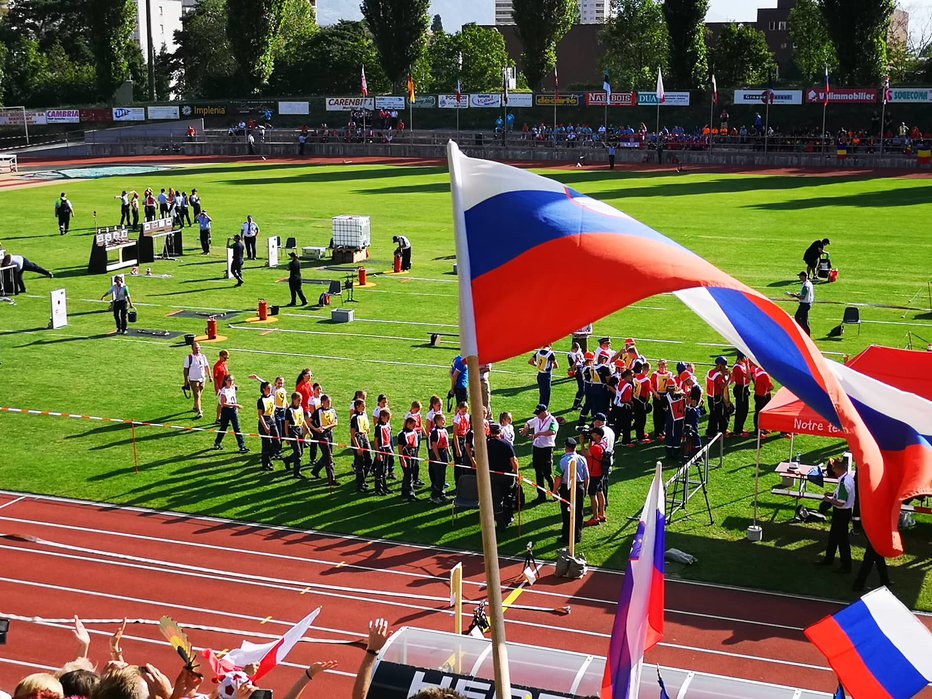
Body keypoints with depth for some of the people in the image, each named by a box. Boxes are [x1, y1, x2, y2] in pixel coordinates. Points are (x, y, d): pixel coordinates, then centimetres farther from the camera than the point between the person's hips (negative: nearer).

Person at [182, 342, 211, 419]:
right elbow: (186, 369, -6)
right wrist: (186, 381, -7)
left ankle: (195, 407, 38)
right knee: (197, 396, -11)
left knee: (198, 395, 17)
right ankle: (199, 412, -14)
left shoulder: (203, 357, 5)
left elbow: (207, 367, 12)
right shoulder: (189, 358, -9)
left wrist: (210, 376, 7)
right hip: (193, 380, -5)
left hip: (202, 379, 5)